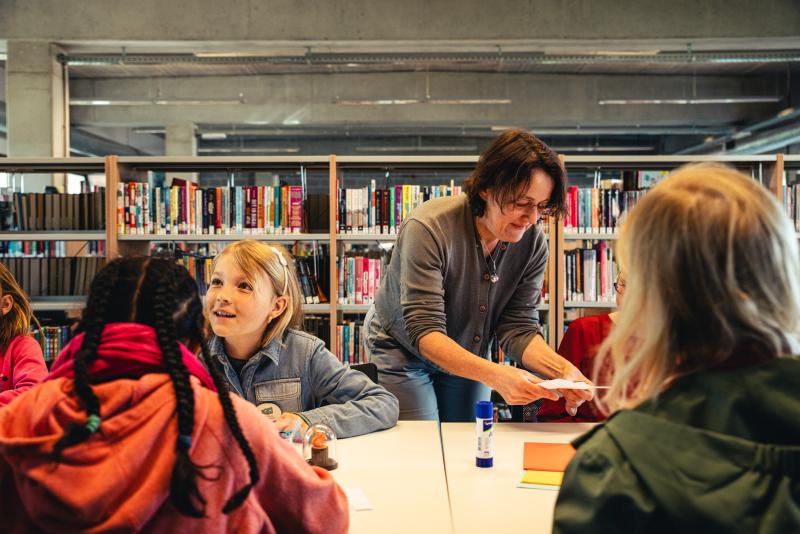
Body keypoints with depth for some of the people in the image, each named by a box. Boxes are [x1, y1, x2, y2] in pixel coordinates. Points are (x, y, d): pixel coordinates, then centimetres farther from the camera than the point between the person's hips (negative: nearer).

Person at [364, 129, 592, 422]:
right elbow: (424, 331, -36)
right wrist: (494, 374, -50)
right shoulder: (428, 228, -32)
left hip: (468, 358, 4)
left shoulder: (533, 242, -17)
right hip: (403, 352, -4)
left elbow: (518, 326, -15)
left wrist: (562, 369, -35)